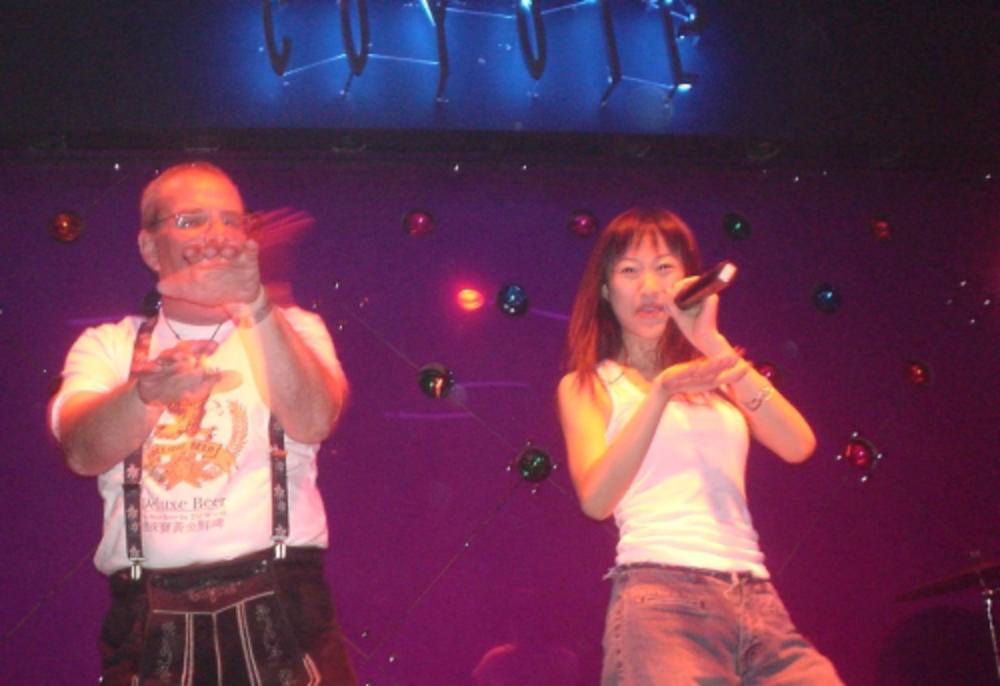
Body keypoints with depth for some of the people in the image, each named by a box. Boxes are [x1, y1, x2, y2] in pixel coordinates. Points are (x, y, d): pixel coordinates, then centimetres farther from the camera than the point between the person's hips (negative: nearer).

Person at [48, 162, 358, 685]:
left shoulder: (291, 329, 12)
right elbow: (82, 451, -7)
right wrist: (149, 391, -29)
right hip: (150, 623, 0)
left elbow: (313, 422, -10)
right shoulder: (107, 346, 13)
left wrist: (257, 307, -25)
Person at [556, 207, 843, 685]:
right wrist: (661, 393, -17)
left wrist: (716, 346, -3)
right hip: (662, 596, -4)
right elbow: (595, 498, -6)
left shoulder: (719, 378, 23)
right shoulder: (586, 386, 12)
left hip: (759, 601, 4)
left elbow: (798, 445, 4)